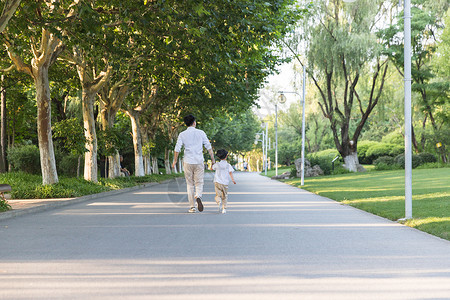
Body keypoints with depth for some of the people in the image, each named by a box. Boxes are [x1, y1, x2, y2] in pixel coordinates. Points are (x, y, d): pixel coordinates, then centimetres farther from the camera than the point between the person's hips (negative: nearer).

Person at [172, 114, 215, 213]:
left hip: (188, 162, 0)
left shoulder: (182, 134, 1)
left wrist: (175, 161, 11)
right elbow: (209, 147, 2)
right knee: (199, 183, 6)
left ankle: (192, 207, 8)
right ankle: (198, 196, -26)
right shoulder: (201, 133, 2)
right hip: (199, 162, 0)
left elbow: (177, 149, -1)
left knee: (190, 184, 10)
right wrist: (213, 160, 8)